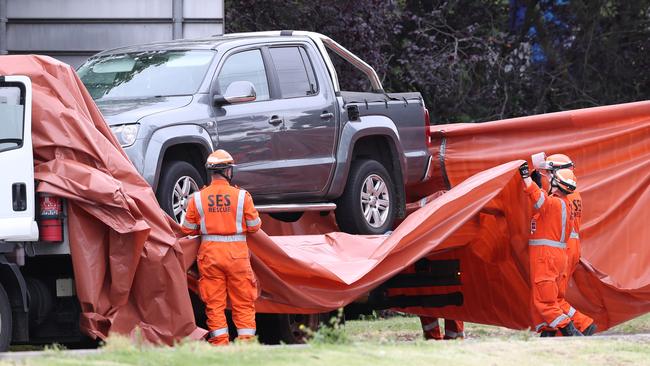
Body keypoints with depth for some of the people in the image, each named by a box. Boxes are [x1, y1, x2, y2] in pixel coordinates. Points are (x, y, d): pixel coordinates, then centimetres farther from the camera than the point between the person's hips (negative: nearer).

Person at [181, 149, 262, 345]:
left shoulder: (198, 198, -2)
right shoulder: (242, 196, -6)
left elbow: (188, 229, 5)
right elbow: (254, 226, -1)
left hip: (209, 253, 1)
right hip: (237, 253, -1)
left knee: (214, 303, 6)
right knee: (243, 302, 6)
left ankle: (220, 342, 4)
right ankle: (246, 341, 5)